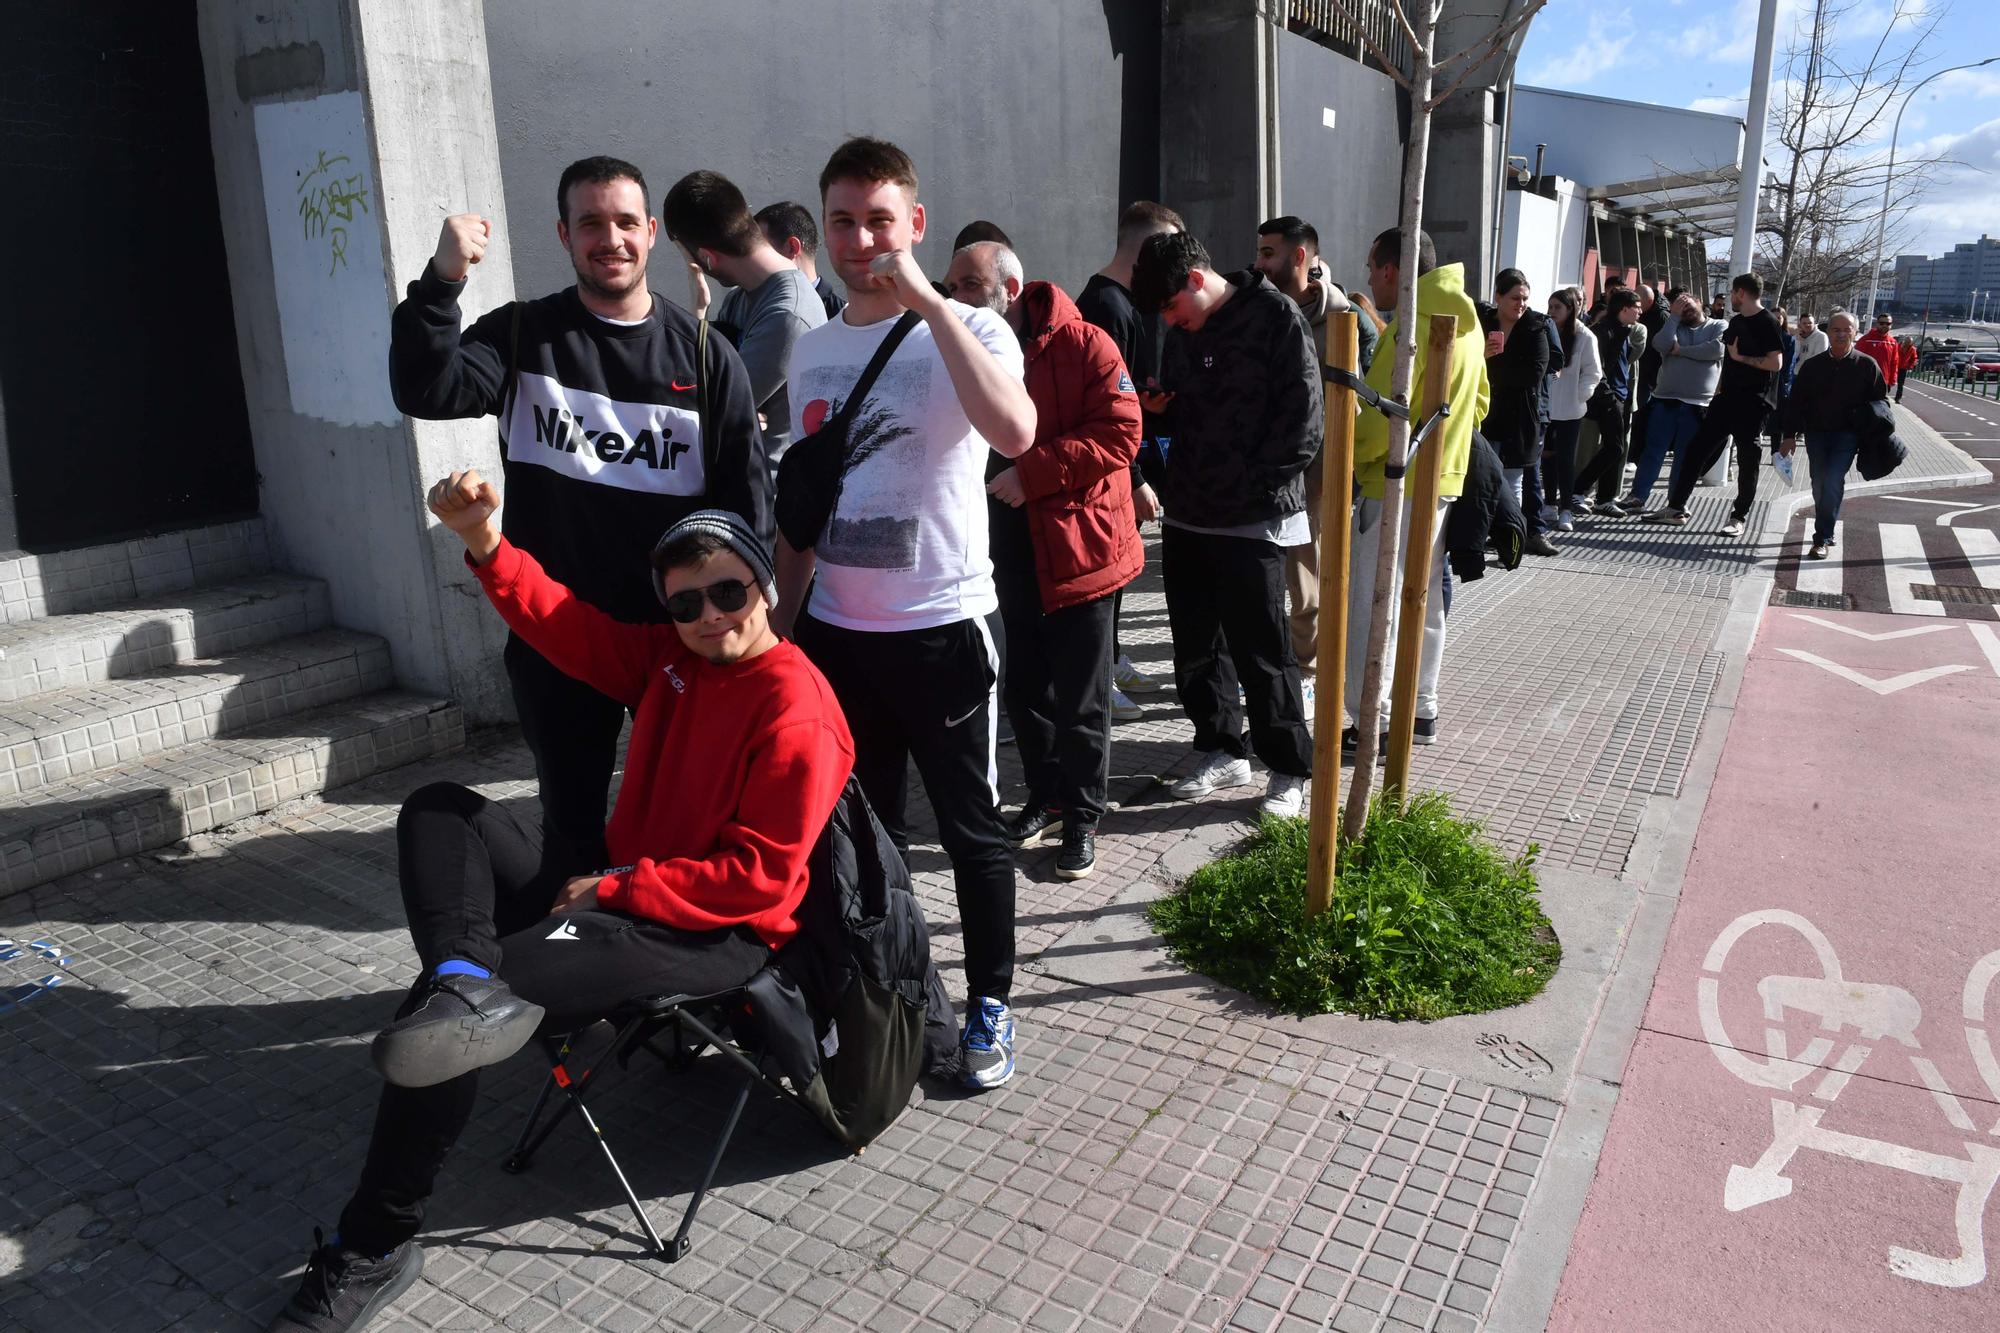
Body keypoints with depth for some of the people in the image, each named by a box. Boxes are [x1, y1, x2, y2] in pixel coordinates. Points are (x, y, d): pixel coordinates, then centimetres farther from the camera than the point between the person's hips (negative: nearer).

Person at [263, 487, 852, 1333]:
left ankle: (374, 1246, -2)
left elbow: (758, 876, -21)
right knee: (442, 810, 0)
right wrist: (485, 546, -15)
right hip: (621, 890, 9)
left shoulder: (798, 711, -18)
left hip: (714, 936, -9)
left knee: (444, 1027, -20)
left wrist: (612, 888, -18)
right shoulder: (667, 656, 7)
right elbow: (563, 623, 4)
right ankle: (466, 981, -28)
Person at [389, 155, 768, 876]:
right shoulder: (523, 335, 2)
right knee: (573, 817, 14)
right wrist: (441, 280, -28)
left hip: (683, 633, 0)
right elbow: (426, 392, -14)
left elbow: (746, 499, -1)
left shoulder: (706, 355, 0)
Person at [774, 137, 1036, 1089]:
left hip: (943, 628, -5)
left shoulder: (968, 332, -8)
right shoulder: (811, 351, 9)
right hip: (836, 632, 5)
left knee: (971, 830, 7)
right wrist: (785, 619, 15)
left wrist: (929, 302, -28)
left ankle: (989, 1007, 25)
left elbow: (1015, 433, -31)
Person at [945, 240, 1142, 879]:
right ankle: (1045, 796, 32)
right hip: (1009, 551, 5)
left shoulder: (1083, 346, -11)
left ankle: (1082, 814, 19)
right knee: (1026, 687, 15)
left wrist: (1031, 472, -23)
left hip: (1076, 544, -5)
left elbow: (1119, 433, -18)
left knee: (1081, 696, 4)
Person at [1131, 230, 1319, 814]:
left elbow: (1303, 420, -12)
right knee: (1196, 646, 13)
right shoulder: (1183, 332, 11)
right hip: (1188, 515, 7)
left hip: (1251, 521, -7)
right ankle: (1222, 751, 29)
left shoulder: (1275, 316, -9)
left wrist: (1253, 486, -13)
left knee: (1261, 652, -1)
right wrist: (1157, 401, 0)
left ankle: (1290, 770, 14)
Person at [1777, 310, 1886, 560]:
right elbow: (1796, 402, 6)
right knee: (1819, 486, 8)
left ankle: (1822, 539, -13)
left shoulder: (1867, 366, -2)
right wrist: (1790, 434, 1)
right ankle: (1828, 531, 26)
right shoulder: (1812, 366, 3)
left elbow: (1879, 403, 4)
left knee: (1833, 482, -16)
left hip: (1847, 436, -3)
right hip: (1816, 434, 3)